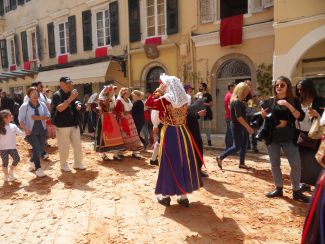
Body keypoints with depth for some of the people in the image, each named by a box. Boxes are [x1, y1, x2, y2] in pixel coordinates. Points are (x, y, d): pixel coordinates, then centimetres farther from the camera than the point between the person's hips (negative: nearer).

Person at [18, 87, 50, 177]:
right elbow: (21, 119, -6)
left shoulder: (42, 104, -1)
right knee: (37, 148, -10)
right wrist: (25, 129, -19)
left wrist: (39, 118, -17)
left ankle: (32, 161, 40)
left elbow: (48, 116, 0)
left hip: (42, 130, 4)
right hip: (31, 131, -4)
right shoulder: (24, 106, -8)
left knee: (41, 149, 11)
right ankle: (38, 168, 7)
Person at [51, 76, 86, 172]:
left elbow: (77, 105, 22)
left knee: (78, 145, 9)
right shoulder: (57, 95, -11)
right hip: (62, 125, -6)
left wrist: (78, 105, -2)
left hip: (74, 124, 7)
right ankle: (64, 164, 20)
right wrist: (71, 98, -29)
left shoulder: (71, 93, 10)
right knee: (64, 147, 2)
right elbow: (60, 108, -25)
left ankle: (78, 163, 23)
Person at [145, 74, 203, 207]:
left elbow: (148, 103, -2)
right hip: (183, 133, 5)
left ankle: (166, 195, 16)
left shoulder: (165, 99, -12)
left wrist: (158, 90, 3)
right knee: (184, 162, 11)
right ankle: (184, 196, 20)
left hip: (170, 134, -5)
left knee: (169, 164, 6)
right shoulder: (184, 99, 4)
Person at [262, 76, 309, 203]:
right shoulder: (270, 101, 6)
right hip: (272, 138, 1)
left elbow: (301, 117, -10)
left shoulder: (294, 101, 3)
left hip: (288, 138, -1)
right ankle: (278, 189, 22)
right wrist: (263, 115, -10)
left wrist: (288, 105, -20)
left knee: (296, 165, -1)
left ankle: (296, 191, 15)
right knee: (275, 165, 7)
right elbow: (265, 119, 12)